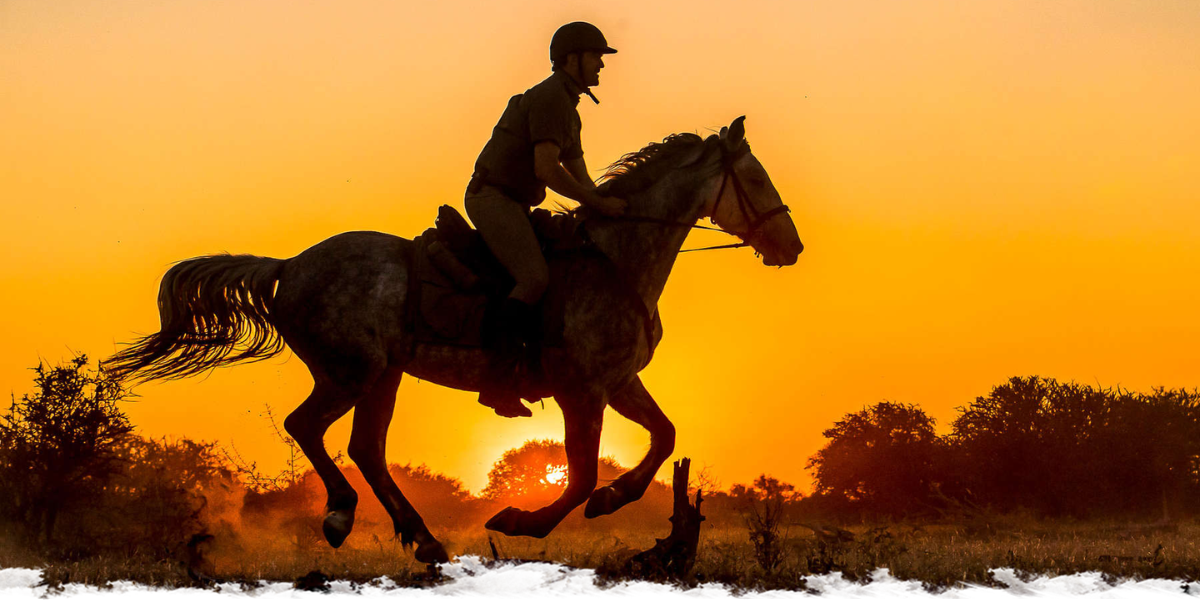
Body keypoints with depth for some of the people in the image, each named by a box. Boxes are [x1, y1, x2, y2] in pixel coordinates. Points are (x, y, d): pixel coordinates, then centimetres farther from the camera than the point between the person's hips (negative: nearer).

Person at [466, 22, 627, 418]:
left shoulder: (567, 107, 19)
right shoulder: (550, 98, -14)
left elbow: (579, 176, 21)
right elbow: (547, 170, -24)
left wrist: (612, 210, 7)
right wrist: (599, 204, -18)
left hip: (513, 205, 11)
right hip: (492, 197, -11)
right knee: (535, 278, -26)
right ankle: (499, 378, -27)